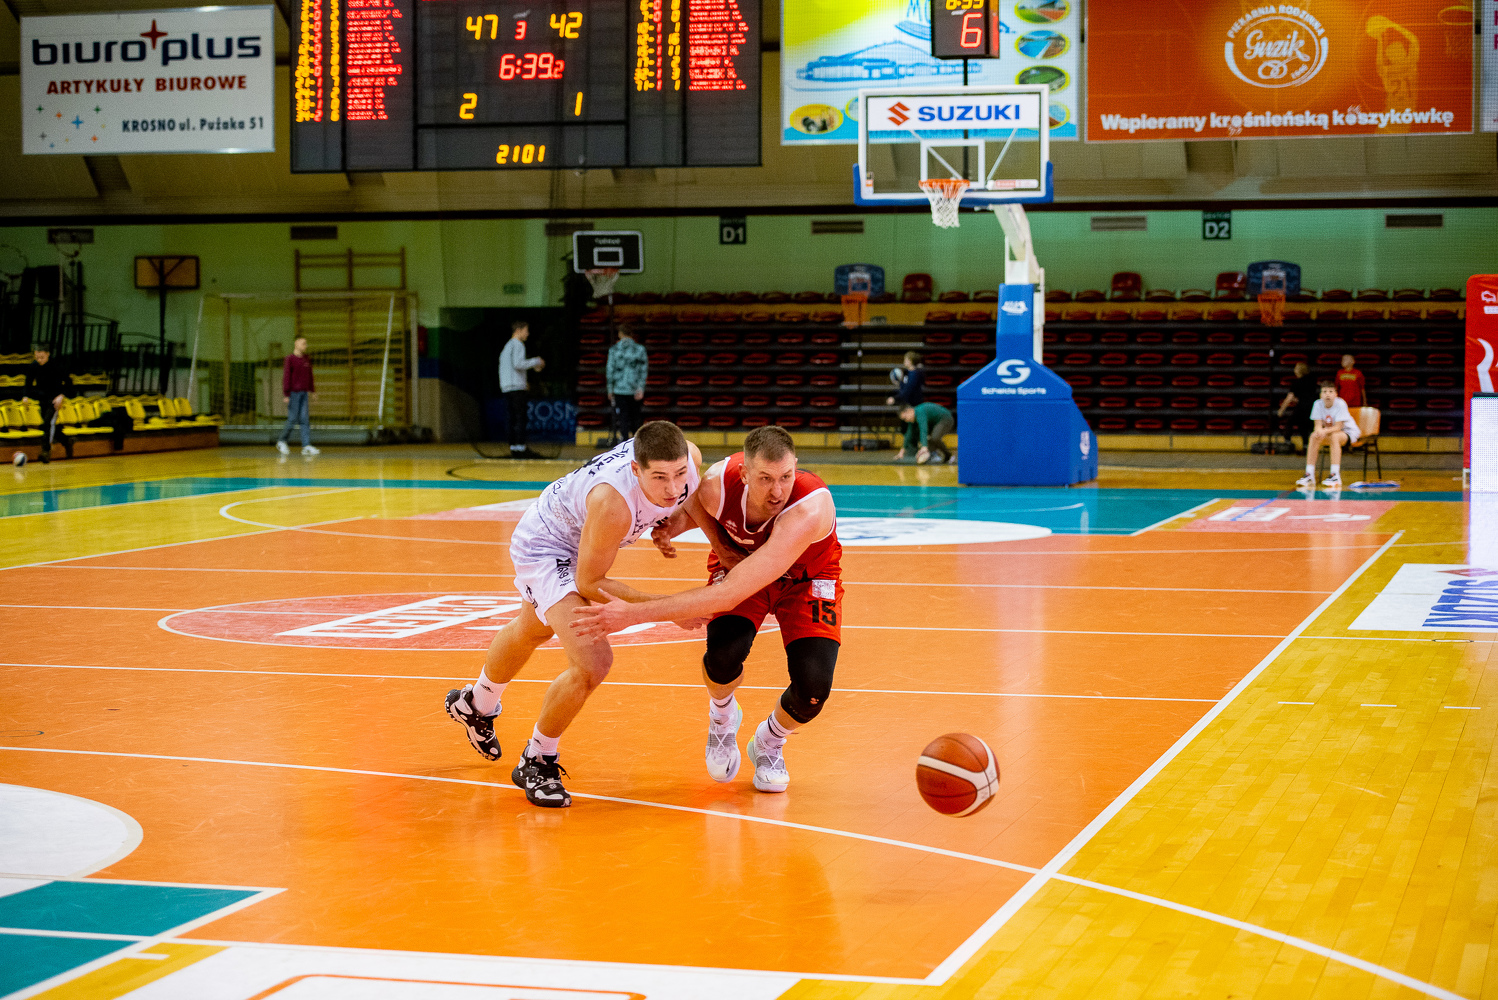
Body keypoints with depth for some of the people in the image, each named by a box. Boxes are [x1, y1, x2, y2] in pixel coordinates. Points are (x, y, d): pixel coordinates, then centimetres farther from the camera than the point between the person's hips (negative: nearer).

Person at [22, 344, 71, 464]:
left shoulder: (56, 366, -17)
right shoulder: (32, 367, -7)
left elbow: (68, 383, -9)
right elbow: (29, 384, 2)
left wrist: (61, 396, -22)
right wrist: (25, 396, -17)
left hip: (55, 398, -5)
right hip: (42, 398, 6)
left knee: (49, 422, -22)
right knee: (49, 426, 13)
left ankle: (46, 451, -24)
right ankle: (66, 441, 36)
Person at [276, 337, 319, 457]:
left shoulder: (307, 360, 13)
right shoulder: (290, 359, -6)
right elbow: (286, 377, -9)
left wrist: (312, 391, 19)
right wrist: (286, 394, -13)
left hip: (304, 393, 6)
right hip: (293, 393, -6)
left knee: (305, 419, 0)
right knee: (292, 419, -4)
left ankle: (307, 446, -2)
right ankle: (281, 441, 15)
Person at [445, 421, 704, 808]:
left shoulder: (689, 457, -27)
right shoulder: (613, 501, -45)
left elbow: (687, 501, 2)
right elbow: (589, 583, -30)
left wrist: (670, 526, -17)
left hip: (576, 534, 8)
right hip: (544, 546, -8)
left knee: (533, 631, 33)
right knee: (592, 662, -23)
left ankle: (475, 704, 62)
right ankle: (536, 763, 3)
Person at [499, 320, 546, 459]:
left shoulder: (507, 345, 22)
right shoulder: (517, 345, -7)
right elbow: (518, 364, -18)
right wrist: (535, 362, -7)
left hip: (506, 388, 9)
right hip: (516, 386, -9)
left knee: (512, 419, 6)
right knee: (520, 418, -10)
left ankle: (513, 448, 5)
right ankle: (520, 448, -15)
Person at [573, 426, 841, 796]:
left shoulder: (809, 510, -44)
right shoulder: (717, 484, -31)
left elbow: (728, 595, -48)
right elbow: (693, 501, 1)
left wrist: (634, 614, -49)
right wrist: (719, 545, -16)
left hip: (805, 578, -2)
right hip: (738, 561, 2)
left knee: (813, 687, -22)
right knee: (724, 654, -28)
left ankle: (769, 743, 14)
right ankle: (722, 718, 8)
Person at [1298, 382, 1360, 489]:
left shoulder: (1340, 404, -21)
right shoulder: (1318, 404, -9)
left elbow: (1338, 427, -25)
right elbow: (1318, 425, -12)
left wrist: (1325, 431, -43)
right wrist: (1319, 432, -35)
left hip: (1348, 433, -5)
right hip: (1329, 433, 5)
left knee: (1334, 436, -36)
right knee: (1314, 436, -22)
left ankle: (1335, 476, -41)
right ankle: (1309, 475, -21)